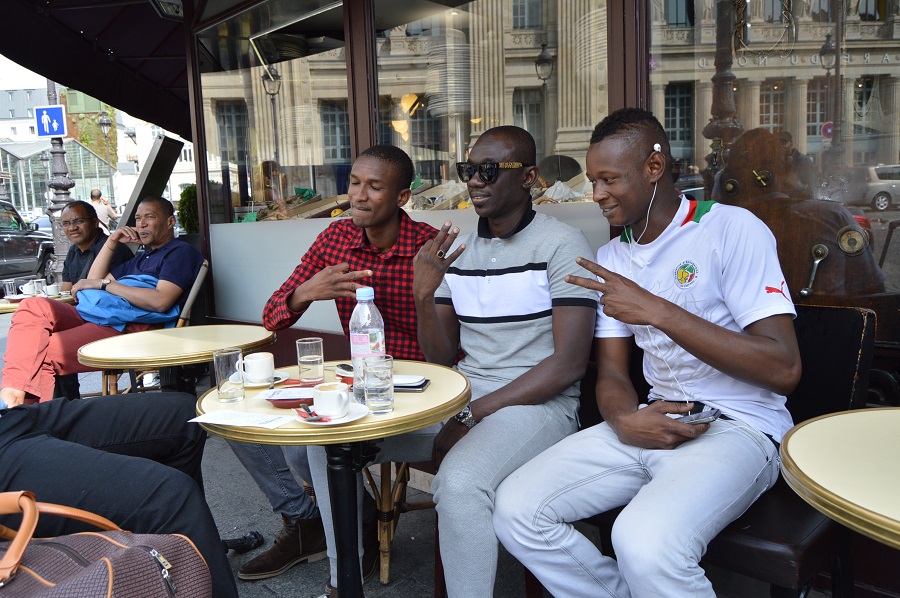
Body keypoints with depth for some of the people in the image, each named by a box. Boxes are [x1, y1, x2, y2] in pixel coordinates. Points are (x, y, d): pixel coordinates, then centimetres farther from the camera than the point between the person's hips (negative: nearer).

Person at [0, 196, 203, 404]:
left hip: (136, 327, -10)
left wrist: (104, 284, -9)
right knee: (34, 307, -12)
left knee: (43, 352, -23)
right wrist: (112, 242, 21)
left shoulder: (181, 252, 2)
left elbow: (161, 301, -16)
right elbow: (94, 281, 33)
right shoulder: (143, 258, 33)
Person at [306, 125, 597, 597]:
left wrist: (471, 417, -17)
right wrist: (424, 296, -11)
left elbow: (568, 364, -15)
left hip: (537, 403, -6)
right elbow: (442, 359, 9)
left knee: (458, 483, -36)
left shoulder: (561, 244, -8)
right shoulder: (456, 249, 9)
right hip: (459, 396, 7)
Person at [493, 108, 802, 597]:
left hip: (736, 427, -6)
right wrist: (624, 420, -12)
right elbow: (611, 372, 12)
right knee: (515, 510, -10)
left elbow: (784, 368, -16)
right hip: (649, 424, 6)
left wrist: (658, 311, -20)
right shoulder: (610, 257, 13)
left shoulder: (732, 229, -8)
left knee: (645, 544, -34)